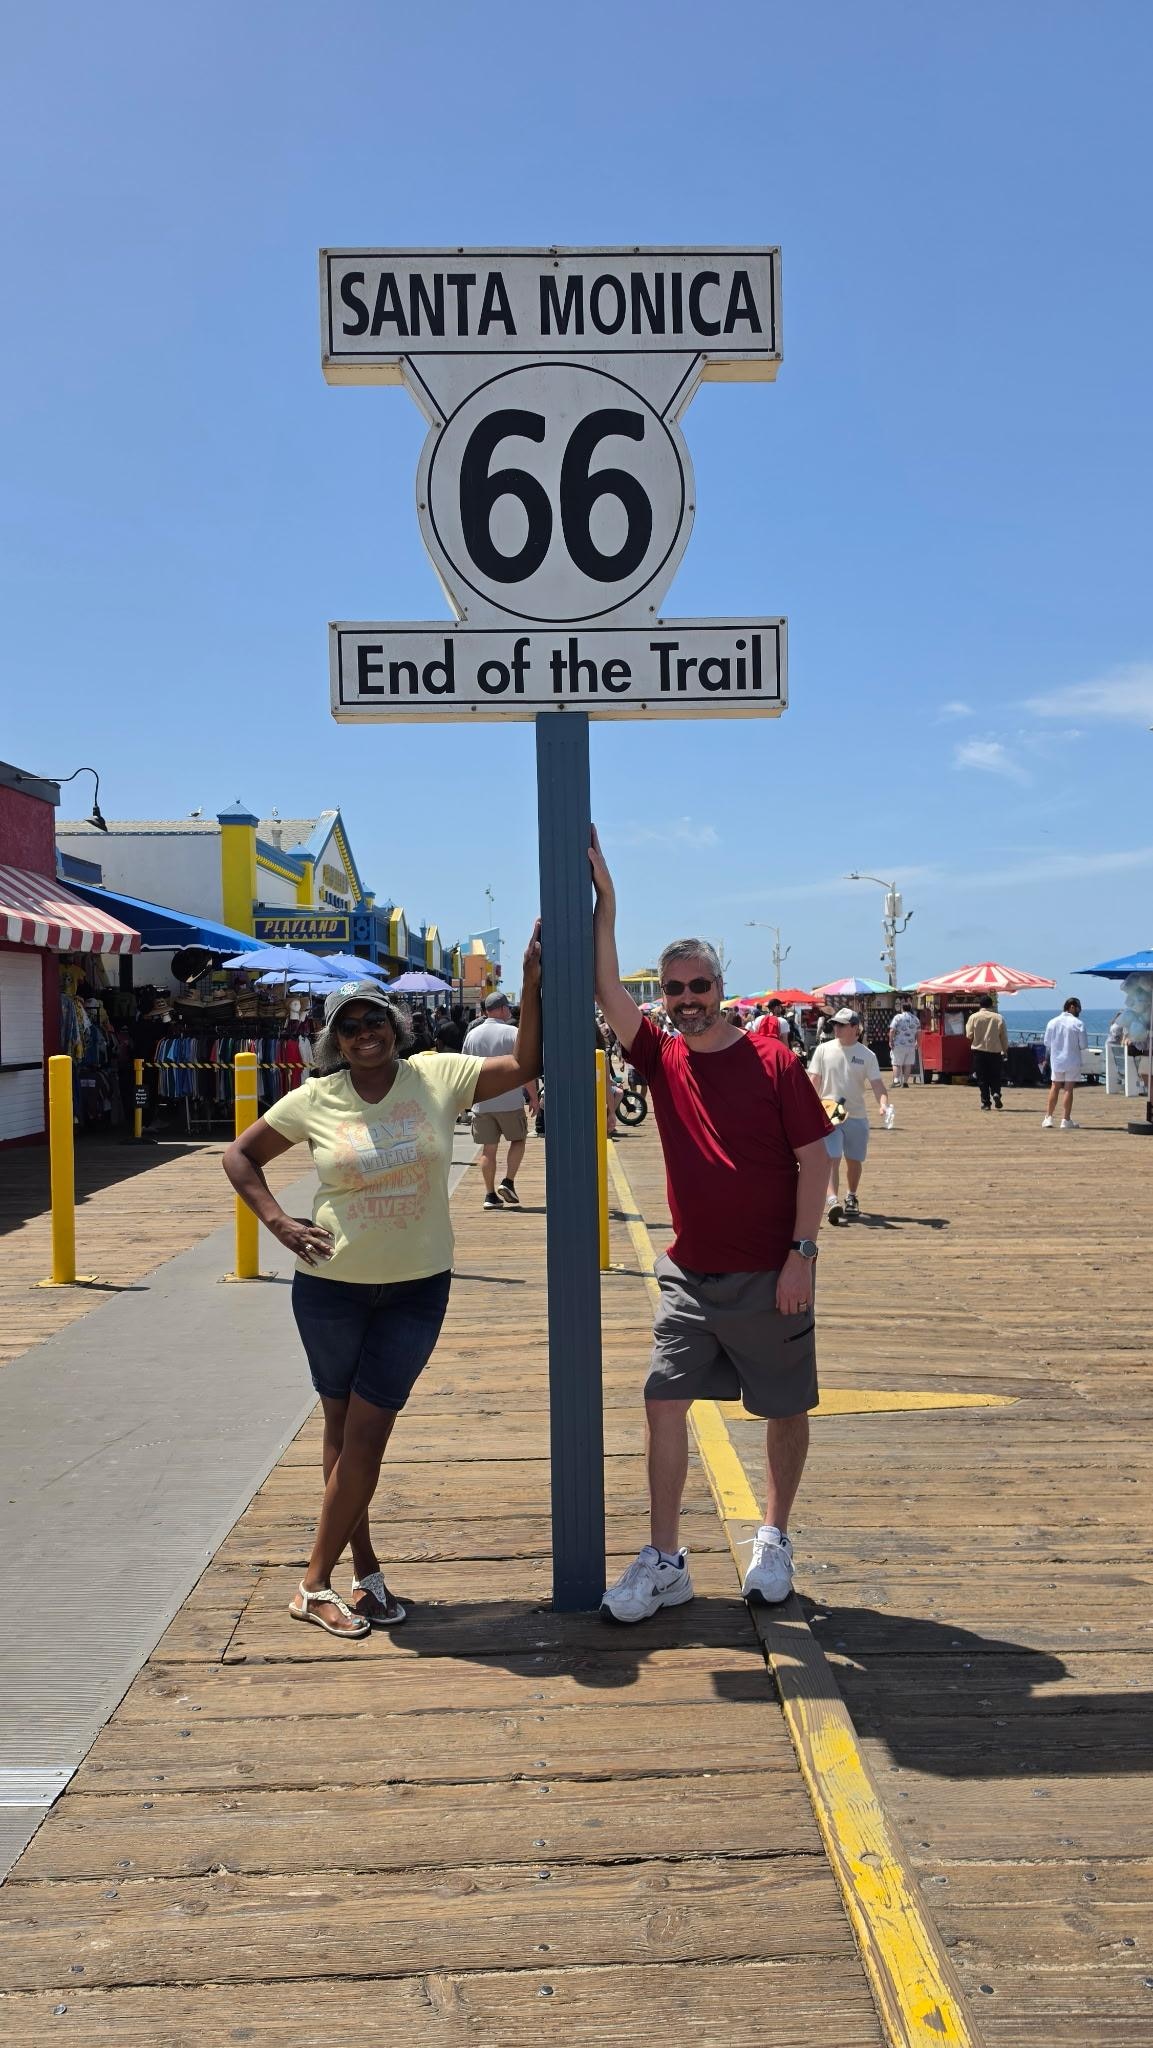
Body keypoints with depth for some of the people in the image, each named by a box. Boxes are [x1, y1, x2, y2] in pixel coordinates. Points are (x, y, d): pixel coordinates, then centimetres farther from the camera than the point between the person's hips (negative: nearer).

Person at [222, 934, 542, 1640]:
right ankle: (366, 1570, 27)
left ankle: (317, 1582, 15)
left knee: (367, 1435, 2)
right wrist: (279, 1222, -6)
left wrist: (532, 981, -19)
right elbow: (240, 1156, 7)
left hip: (417, 1288, 0)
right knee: (344, 1429, 11)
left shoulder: (438, 1077, -5)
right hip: (331, 1286, 1)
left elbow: (524, 1064, -10)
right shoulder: (314, 1100, -5)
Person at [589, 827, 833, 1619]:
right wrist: (604, 900, -15)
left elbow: (814, 1158, -8)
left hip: (769, 1276, -3)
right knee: (665, 1403, 0)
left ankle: (775, 1540, 30)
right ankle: (665, 1561, 11)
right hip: (691, 1273, 3)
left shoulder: (773, 1061, -9)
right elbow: (605, 989, -8)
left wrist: (801, 1254, -13)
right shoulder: (661, 1058, 1)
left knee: (787, 1409, 9)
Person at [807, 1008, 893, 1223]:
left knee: (854, 1160, 13)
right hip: (829, 1115, -2)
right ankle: (832, 1201, -23)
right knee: (832, 1159, -14)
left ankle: (852, 1198, 34)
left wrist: (884, 1103, -22)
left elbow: (877, 1083, -4)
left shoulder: (867, 1055, 1)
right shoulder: (823, 1050, 1)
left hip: (857, 1116, 2)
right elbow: (814, 1081, 1)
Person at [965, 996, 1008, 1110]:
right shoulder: (999, 1018, -2)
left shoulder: (974, 1017, -5)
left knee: (982, 1079, 6)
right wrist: (1005, 1049, 15)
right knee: (995, 1076, 12)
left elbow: (969, 1035, -2)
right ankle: (996, 1093, -13)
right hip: (995, 1051, 1)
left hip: (979, 1050, -1)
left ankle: (985, 1102, 3)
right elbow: (1004, 1037, 2)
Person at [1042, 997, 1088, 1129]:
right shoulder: (1078, 1024, -10)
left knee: (1054, 1088, 12)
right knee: (1068, 1089, 0)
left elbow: (1047, 1042, 5)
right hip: (1072, 1061, -3)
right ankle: (1066, 1120, 2)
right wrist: (1074, 1046, 11)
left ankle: (1048, 1117, 9)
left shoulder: (1052, 1022, 1)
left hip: (1056, 1060, 3)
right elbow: (1083, 1045, -8)